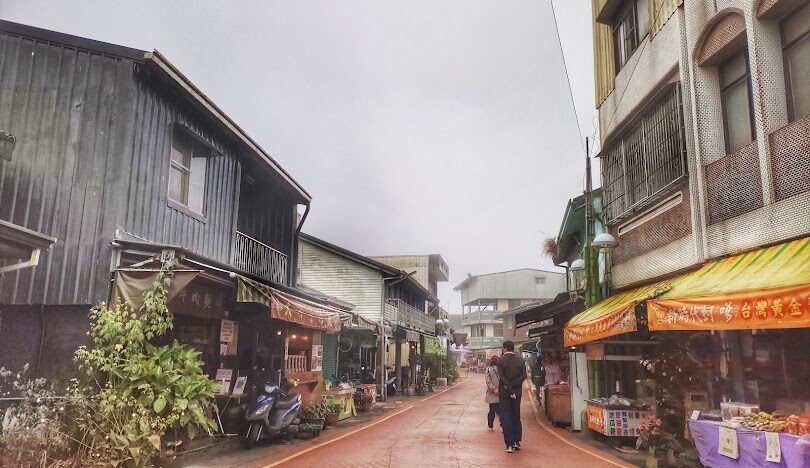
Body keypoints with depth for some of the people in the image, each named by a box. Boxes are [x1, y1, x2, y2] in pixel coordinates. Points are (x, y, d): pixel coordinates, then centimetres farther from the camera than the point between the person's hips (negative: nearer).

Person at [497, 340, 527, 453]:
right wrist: (513, 385, -9)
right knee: (516, 416, 15)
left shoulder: (501, 360, -7)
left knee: (506, 417, 0)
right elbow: (523, 376, -6)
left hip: (504, 392, -4)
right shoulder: (520, 360, 4)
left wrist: (509, 389, -14)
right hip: (517, 392, 4)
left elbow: (501, 376, -15)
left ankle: (509, 444, -6)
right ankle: (517, 442, 18)